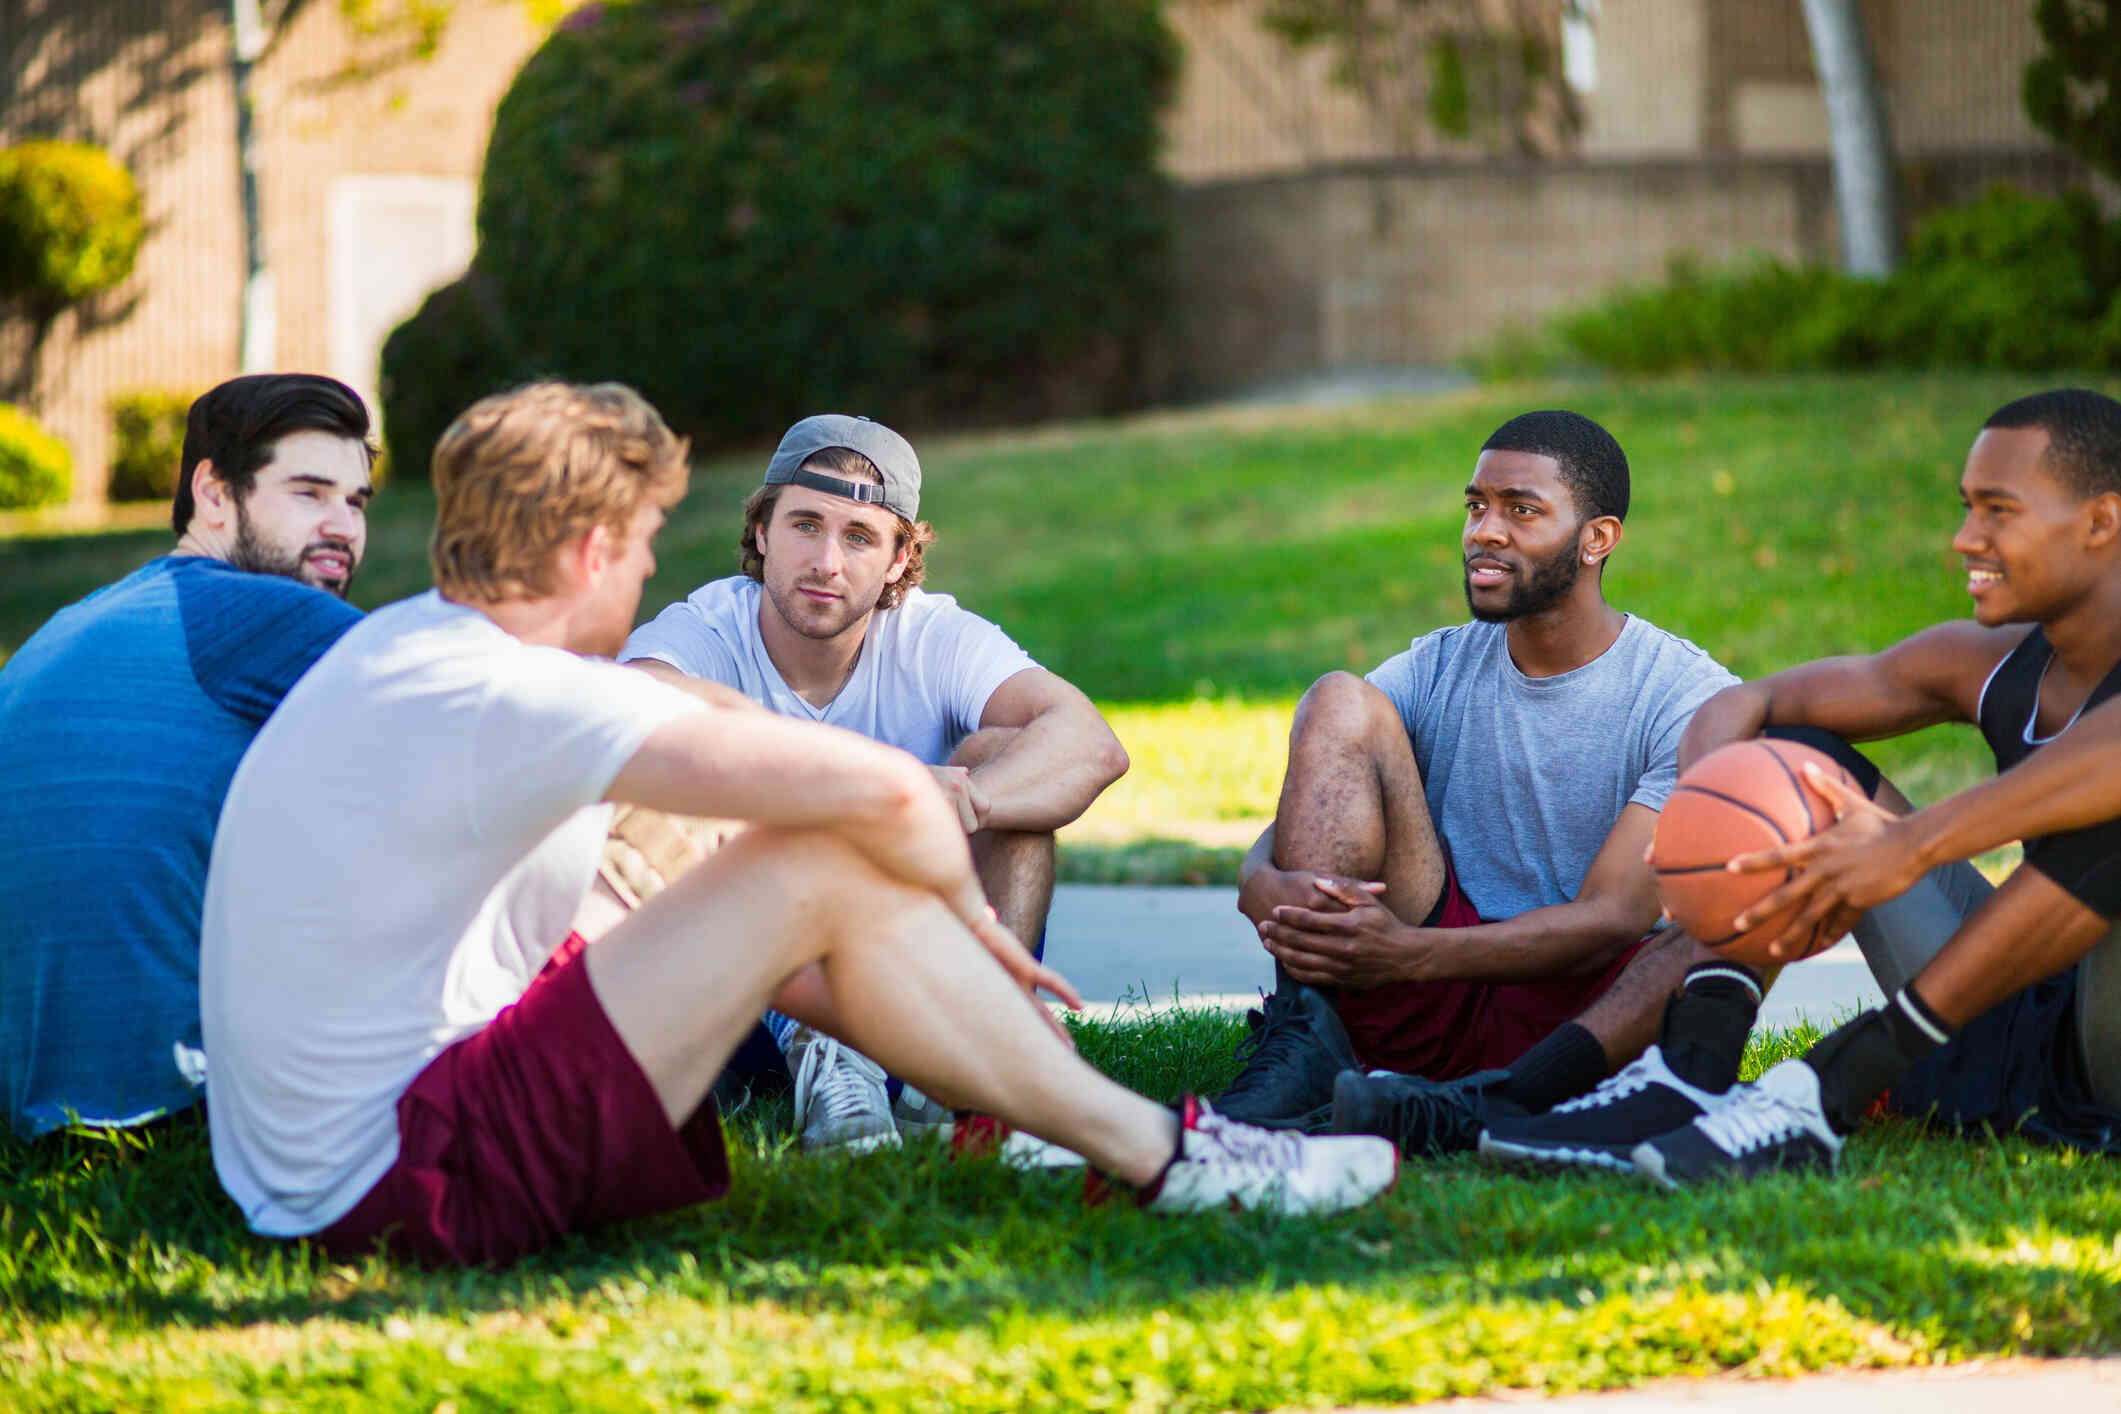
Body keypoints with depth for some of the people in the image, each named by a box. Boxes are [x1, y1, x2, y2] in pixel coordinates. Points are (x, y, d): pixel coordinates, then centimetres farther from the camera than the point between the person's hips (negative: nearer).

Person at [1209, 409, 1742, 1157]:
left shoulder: (1691, 698, -5)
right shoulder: (1436, 670, 9)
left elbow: (1612, 919, -17)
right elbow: (1286, 830, 1)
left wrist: (1411, 954, -32)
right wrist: (1266, 885, -27)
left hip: (1577, 1020, -3)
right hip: (1426, 1011, 3)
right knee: (1340, 701, -10)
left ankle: (1495, 1104, -47)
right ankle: (1302, 1050, -25)